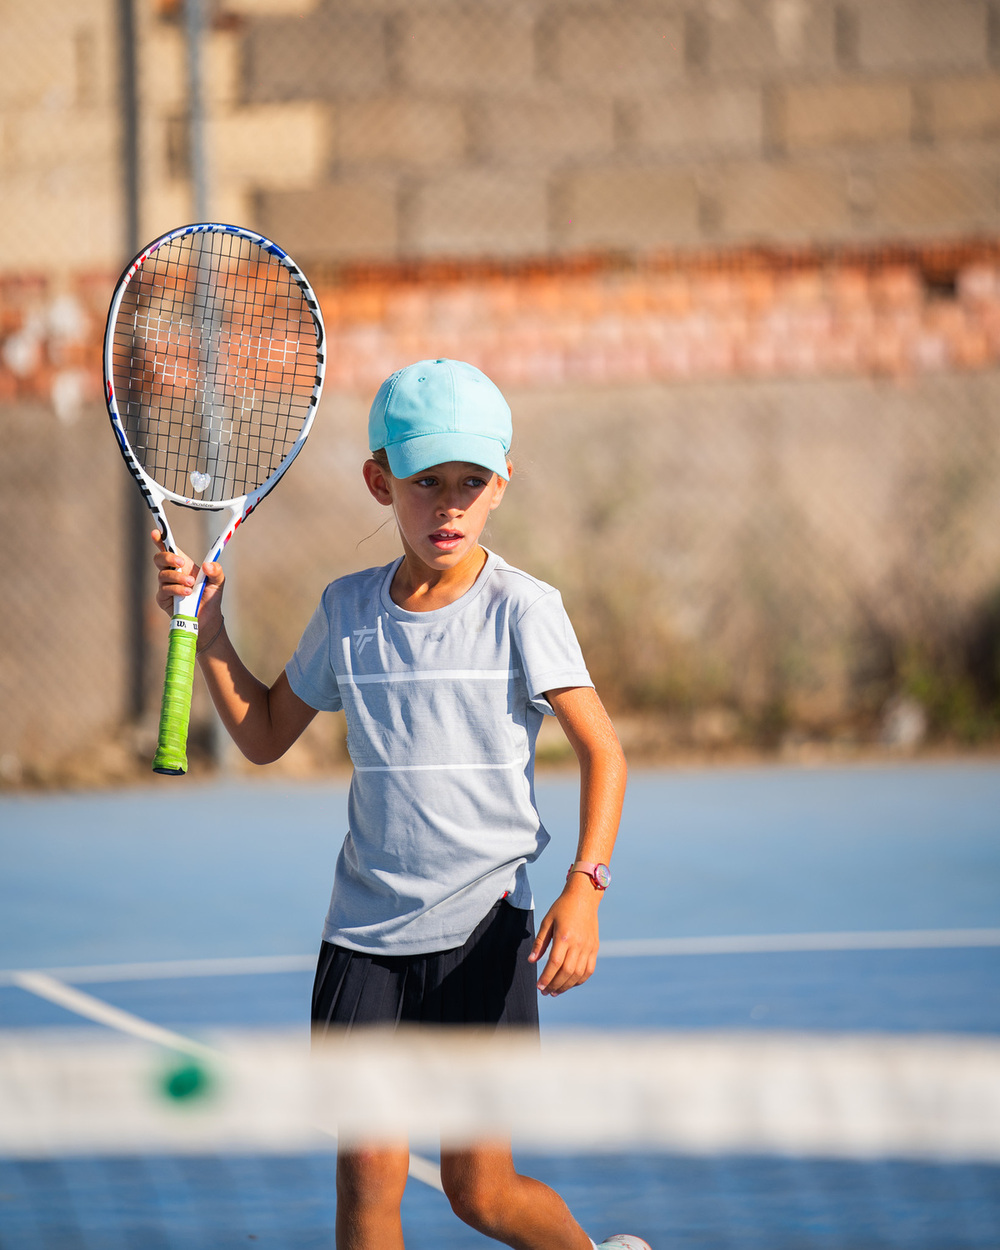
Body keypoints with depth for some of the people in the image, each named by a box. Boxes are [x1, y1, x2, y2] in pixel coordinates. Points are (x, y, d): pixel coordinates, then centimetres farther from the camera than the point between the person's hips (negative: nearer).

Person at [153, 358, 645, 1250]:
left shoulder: (521, 609, -6)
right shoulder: (347, 611, 5)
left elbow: (602, 750, -8)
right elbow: (265, 736, 17)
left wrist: (584, 887, -21)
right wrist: (208, 631, 4)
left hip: (485, 928, -3)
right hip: (365, 932, 3)